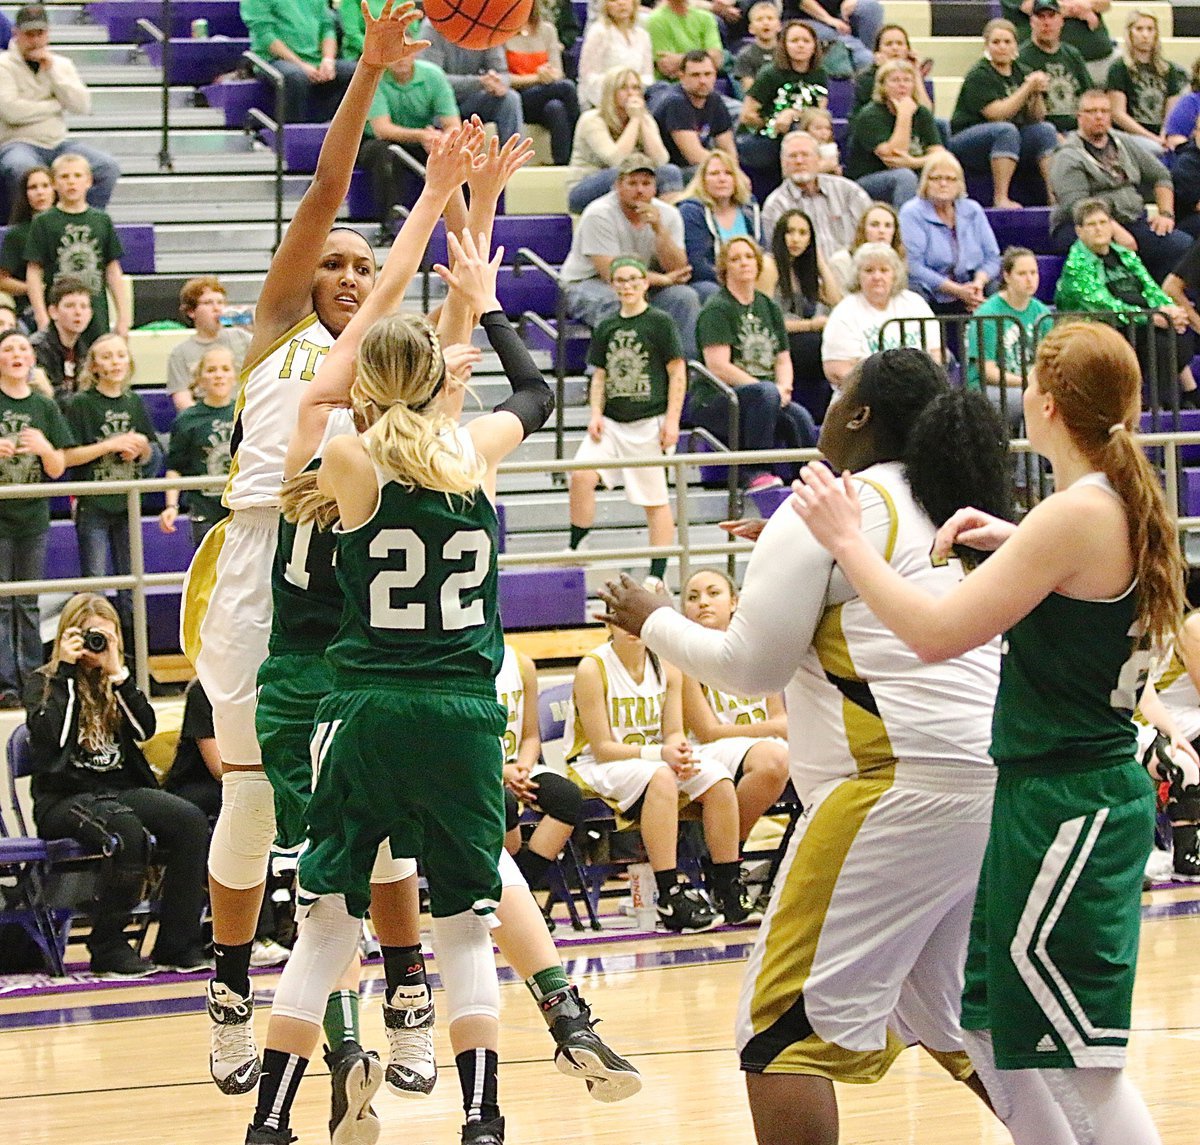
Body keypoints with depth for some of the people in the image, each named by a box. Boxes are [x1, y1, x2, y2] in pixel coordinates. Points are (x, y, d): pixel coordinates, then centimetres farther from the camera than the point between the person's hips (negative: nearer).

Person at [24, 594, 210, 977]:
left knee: (191, 821, -22)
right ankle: (107, 949, -23)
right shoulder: (44, 683, 5)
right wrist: (65, 670, -9)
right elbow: (50, 735, -14)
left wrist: (117, 672, -3)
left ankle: (176, 945, -19)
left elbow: (145, 729, 2)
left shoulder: (115, 683, 19)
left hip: (121, 790, 5)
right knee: (126, 830, -37)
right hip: (65, 798, -5)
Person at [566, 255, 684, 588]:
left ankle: (657, 575, 6)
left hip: (649, 423, -4)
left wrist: (671, 420, -9)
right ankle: (574, 552, -5)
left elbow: (677, 374, -3)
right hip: (611, 422, 4)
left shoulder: (660, 323, -3)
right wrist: (596, 414, 1)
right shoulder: (606, 328, 11)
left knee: (655, 499, 1)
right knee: (581, 475, -17)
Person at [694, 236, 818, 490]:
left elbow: (783, 359, 18)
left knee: (799, 417, -25)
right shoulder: (717, 309, -3)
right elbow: (718, 366, -14)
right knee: (765, 393, -36)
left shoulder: (770, 307, 20)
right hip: (714, 402, -6)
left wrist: (784, 388, -6)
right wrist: (773, 390, -17)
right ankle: (755, 472, -29)